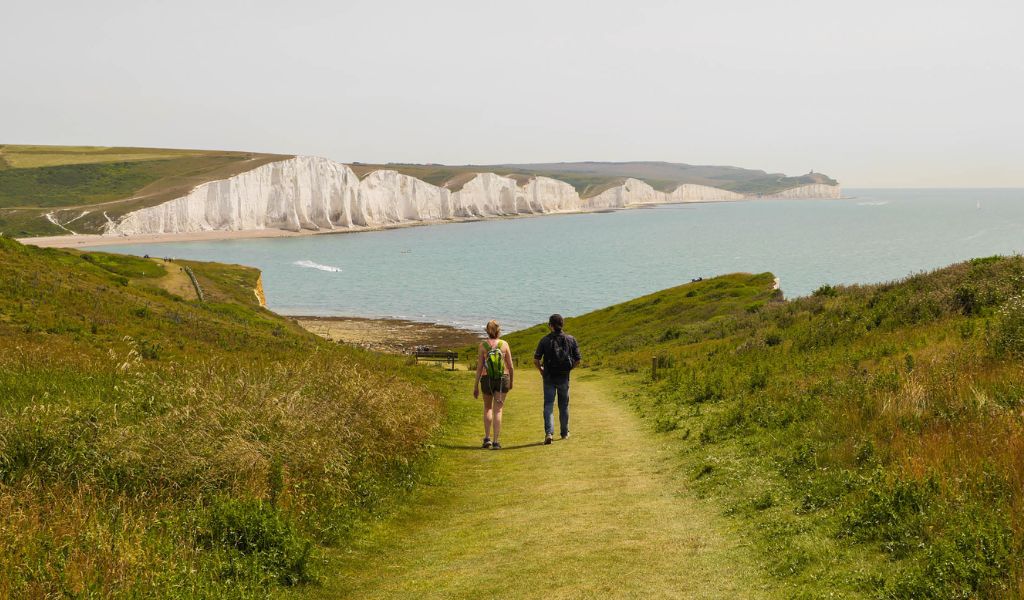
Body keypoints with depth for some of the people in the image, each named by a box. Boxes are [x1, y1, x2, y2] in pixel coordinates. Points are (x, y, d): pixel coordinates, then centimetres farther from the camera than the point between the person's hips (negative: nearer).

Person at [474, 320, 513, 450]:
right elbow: (510, 366, 0)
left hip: (487, 379, 0)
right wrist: (511, 381, 15)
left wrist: (475, 385, 0)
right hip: (502, 378, 0)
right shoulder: (504, 344, -4)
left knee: (487, 408, 19)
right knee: (498, 410, 3)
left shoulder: (483, 345, -5)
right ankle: (496, 441, -3)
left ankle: (487, 438, 12)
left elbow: (479, 367, -6)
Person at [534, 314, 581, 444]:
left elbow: (536, 360, -9)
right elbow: (578, 361, -1)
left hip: (549, 378, -2)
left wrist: (541, 370, 10)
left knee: (548, 405, -1)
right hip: (564, 377, 2)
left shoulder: (545, 340, -6)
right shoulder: (571, 340, -1)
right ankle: (564, 433, 27)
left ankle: (549, 432, -17)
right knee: (564, 406, 16)